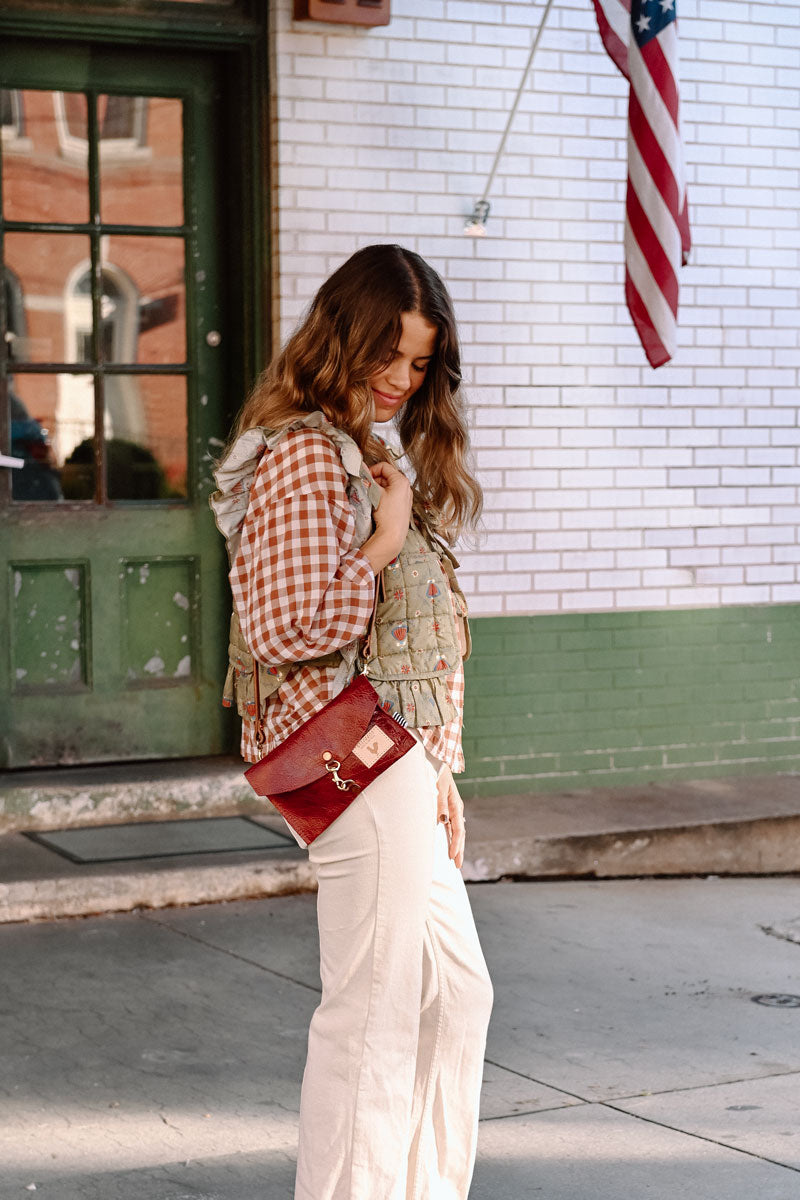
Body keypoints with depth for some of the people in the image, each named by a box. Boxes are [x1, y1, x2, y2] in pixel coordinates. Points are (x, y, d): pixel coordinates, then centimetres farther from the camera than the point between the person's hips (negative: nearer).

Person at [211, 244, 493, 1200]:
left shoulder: (380, 454, 19)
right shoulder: (304, 453, -12)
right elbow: (284, 626, -21)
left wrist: (436, 768, 17)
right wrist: (383, 547, -14)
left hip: (400, 762, 10)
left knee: (456, 990, 16)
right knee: (374, 1007, -4)